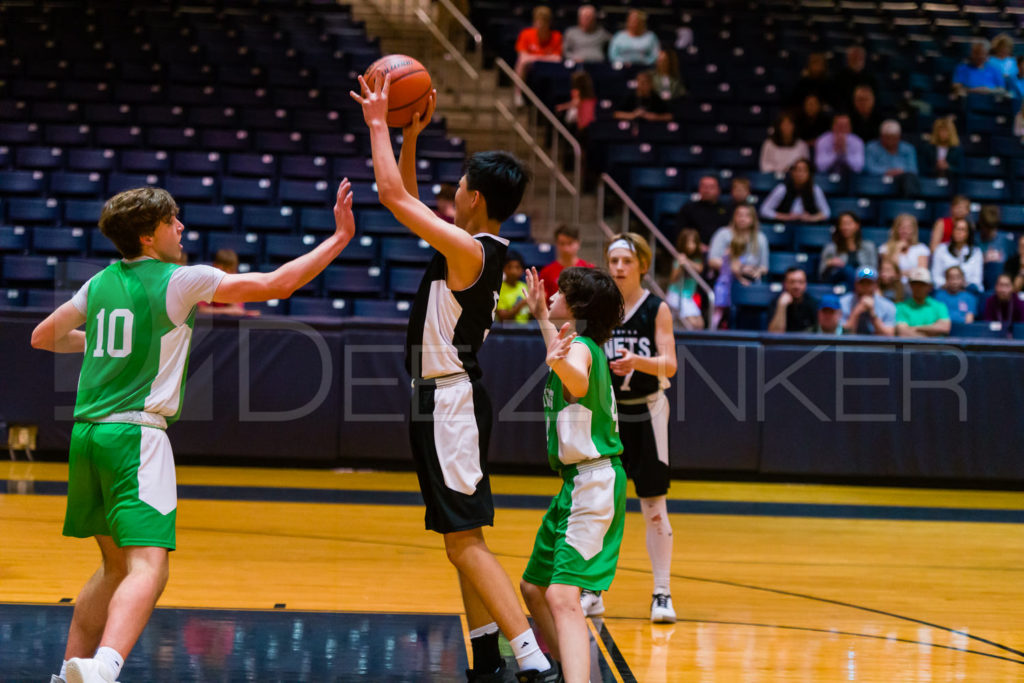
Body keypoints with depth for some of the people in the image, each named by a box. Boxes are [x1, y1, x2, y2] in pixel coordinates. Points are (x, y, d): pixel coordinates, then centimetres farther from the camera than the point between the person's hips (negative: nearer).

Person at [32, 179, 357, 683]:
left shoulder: (100, 284, 14)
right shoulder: (181, 280, -3)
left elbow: (43, 337, 25)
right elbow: (278, 285, -3)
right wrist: (339, 238, 4)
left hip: (86, 434, 7)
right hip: (136, 434, -7)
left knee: (116, 565, 22)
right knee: (148, 568, -17)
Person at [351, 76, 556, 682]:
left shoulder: (468, 250, -17)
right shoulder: (478, 250, 10)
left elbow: (395, 196, -17)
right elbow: (408, 200, 23)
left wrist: (379, 123, -6)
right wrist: (411, 135, 17)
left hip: (449, 401, -10)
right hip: (451, 398, 10)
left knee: (466, 541, -12)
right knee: (463, 540, 14)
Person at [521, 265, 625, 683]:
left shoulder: (582, 346, -14)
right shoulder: (576, 344, 15)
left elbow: (579, 381, -40)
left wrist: (560, 364, -60)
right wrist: (540, 316, 50)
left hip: (595, 485, -11)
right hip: (576, 484, 11)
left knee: (562, 595, -27)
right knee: (534, 588, 22)